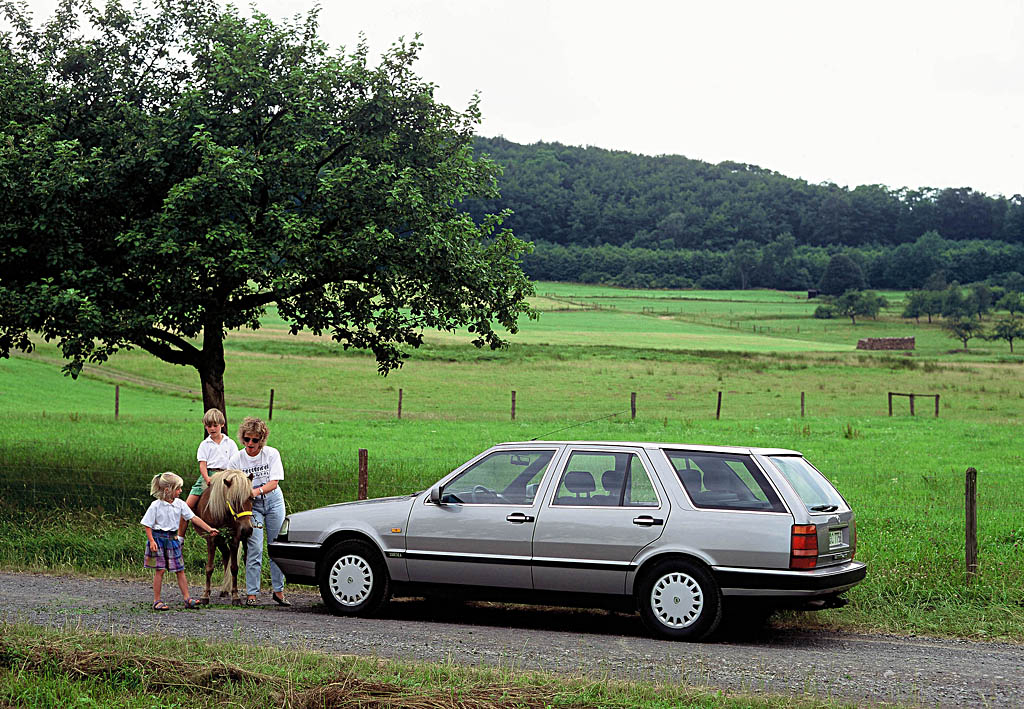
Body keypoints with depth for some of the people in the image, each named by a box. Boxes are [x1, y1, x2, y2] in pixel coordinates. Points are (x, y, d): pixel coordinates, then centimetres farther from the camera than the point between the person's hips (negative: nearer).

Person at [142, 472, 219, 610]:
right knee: (160, 570, -3)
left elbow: (194, 518, 2)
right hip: (158, 538, -5)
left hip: (173, 538, 5)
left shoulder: (180, 504, 2)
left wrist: (209, 529, -4)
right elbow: (147, 525, -7)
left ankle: (187, 599, 8)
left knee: (180, 570, 4)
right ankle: (157, 601, 5)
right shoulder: (156, 505, -11)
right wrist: (152, 541, -17)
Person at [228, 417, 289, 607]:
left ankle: (278, 590, 12)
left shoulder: (272, 454, -7)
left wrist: (257, 491, -31)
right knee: (254, 548, -9)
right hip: (251, 505, -1)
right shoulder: (236, 459, -7)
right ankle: (251, 593, -5)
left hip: (273, 501, 1)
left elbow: (274, 482, -14)